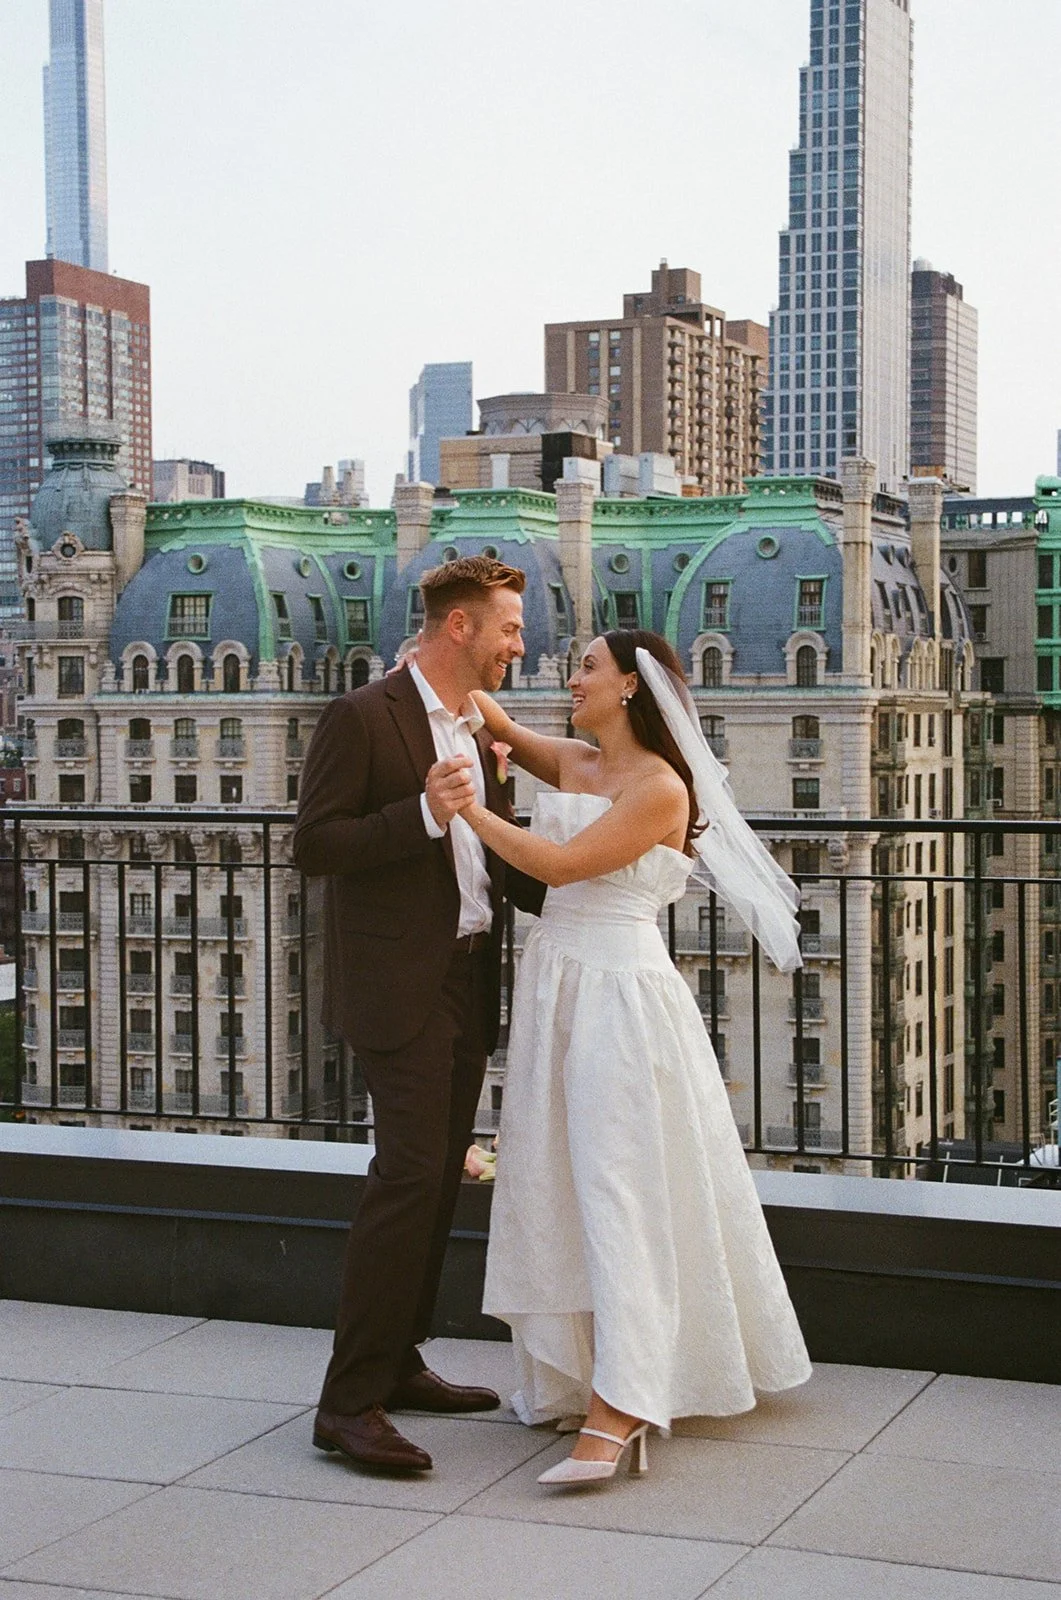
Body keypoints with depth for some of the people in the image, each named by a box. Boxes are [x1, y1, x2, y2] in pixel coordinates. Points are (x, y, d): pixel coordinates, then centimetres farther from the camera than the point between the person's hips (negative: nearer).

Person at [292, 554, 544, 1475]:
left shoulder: (478, 732, 15)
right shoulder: (363, 719, -10)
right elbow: (315, 847, -14)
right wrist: (424, 813, -24)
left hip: (470, 982, 9)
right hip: (400, 985, -9)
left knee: (440, 1175, 12)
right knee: (410, 1173, -14)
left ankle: (398, 1365, 24)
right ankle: (350, 1401, -10)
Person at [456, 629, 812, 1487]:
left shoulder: (661, 787, -11)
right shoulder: (573, 761, 12)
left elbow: (561, 863, -17)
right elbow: (503, 726, 25)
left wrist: (467, 807, -13)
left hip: (620, 993, -8)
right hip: (555, 986, 8)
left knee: (618, 1186, -11)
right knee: (552, 1181, 8)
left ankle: (617, 1411, -14)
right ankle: (574, 1373, 18)